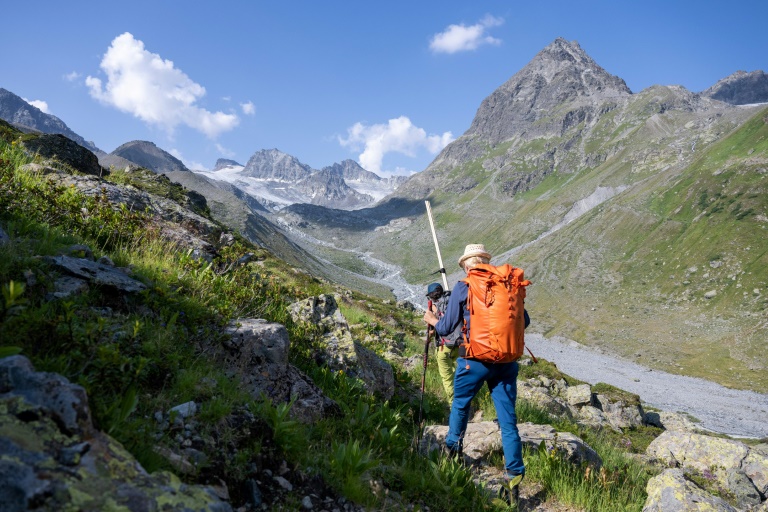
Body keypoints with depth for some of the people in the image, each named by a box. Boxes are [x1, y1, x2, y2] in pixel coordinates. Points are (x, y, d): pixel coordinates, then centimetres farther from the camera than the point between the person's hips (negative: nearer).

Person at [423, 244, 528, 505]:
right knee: (508, 421, 5)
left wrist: (432, 320, 20)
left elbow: (446, 328, -1)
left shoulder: (462, 288, -6)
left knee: (460, 404, 24)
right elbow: (525, 321, 11)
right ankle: (514, 479, 1)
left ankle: (453, 450, 42)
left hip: (474, 359, -2)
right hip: (506, 361, 2)